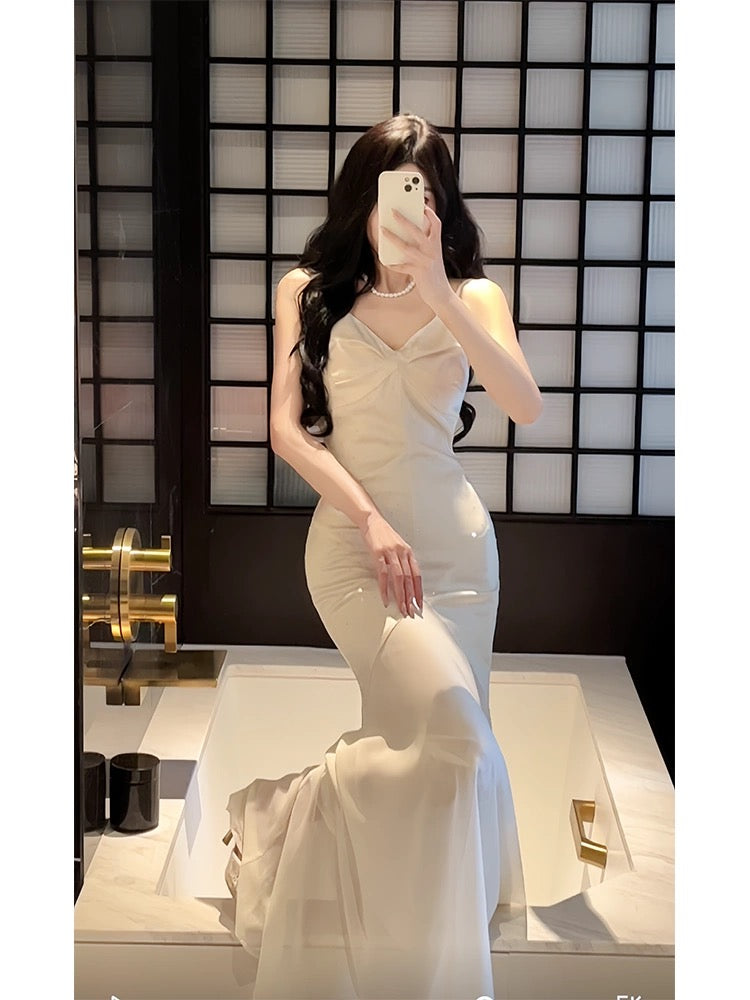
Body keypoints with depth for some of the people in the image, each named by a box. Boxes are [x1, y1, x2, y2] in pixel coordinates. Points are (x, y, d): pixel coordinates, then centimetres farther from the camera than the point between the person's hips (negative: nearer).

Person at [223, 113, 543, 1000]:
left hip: (458, 540, 3)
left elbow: (526, 406, -11)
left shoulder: (472, 295, 6)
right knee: (452, 735, -21)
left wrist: (439, 292, -19)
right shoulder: (309, 290, 4)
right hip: (351, 538, -3)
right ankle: (288, 813, 2)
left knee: (427, 751, 4)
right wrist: (371, 518, -13)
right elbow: (286, 430, -2)